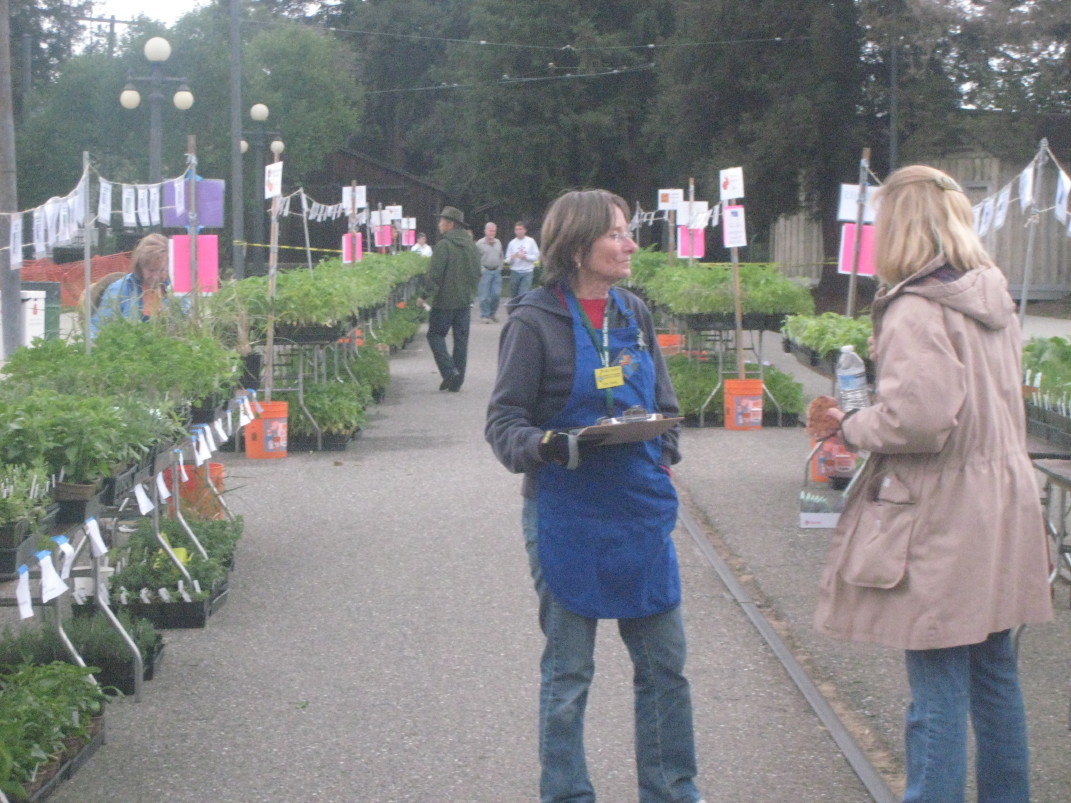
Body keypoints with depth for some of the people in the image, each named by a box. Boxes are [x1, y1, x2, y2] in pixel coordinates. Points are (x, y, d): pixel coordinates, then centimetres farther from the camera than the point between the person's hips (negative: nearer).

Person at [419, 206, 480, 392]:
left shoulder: (444, 245, -14)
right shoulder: (471, 246, 9)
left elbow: (434, 274, -17)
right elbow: (477, 273, 16)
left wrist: (426, 295, -10)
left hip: (444, 301, -7)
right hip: (465, 300, 7)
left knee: (435, 334, 6)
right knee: (461, 338, 9)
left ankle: (449, 370, -9)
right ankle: (456, 381, 11)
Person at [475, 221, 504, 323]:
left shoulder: (498, 243, 12)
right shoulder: (480, 243, -4)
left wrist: (500, 268, 9)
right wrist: (481, 270, -9)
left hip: (496, 272, 4)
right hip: (485, 272, -4)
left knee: (497, 294, 1)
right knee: (484, 296, -4)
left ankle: (493, 313, 19)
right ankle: (485, 315, 5)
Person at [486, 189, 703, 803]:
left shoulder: (635, 314, 7)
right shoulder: (534, 321, -9)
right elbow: (504, 421, -8)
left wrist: (665, 450, 1)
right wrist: (547, 446, -27)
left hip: (641, 510, 5)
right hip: (568, 516, -5)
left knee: (666, 661, 10)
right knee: (568, 673, 6)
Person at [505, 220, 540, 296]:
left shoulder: (531, 241, 2)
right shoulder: (512, 243, 6)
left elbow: (536, 256, 1)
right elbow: (508, 260, 6)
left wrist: (525, 257, -13)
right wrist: (512, 257, -17)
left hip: (527, 272, -2)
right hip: (515, 272, 2)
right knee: (515, 295, 9)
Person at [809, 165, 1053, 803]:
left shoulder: (915, 308, -17)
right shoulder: (994, 299, 9)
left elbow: (917, 418, -27)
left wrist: (852, 425, -8)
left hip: (943, 518, -8)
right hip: (1003, 510, 8)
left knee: (939, 691, -3)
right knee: (995, 674, 18)